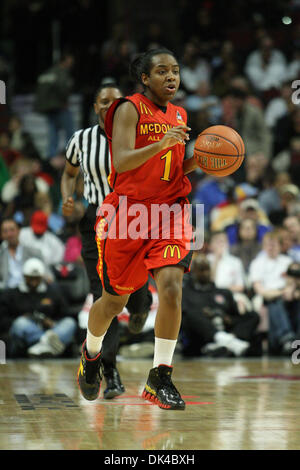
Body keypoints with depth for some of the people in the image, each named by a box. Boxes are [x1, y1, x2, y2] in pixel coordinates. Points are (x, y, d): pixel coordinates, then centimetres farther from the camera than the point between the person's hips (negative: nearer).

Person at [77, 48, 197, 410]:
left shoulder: (179, 116, 11)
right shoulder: (129, 109, -8)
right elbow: (122, 162, -21)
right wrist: (163, 143, -34)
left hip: (169, 211, 4)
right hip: (127, 213, -4)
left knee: (171, 288, -18)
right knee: (114, 300, 9)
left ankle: (160, 379, -8)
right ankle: (91, 353, 41)